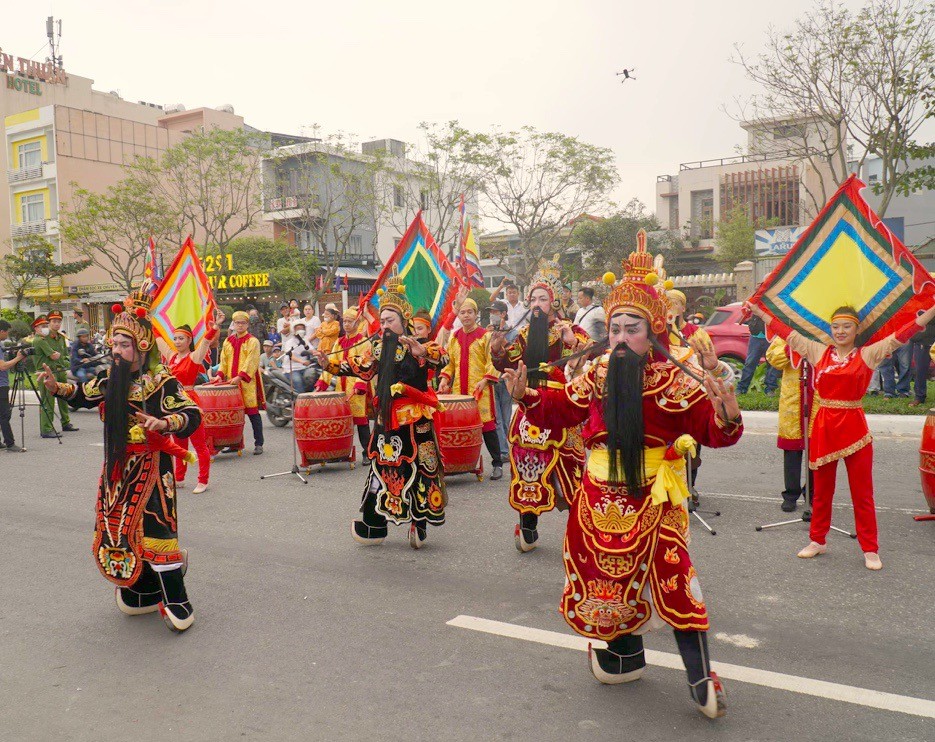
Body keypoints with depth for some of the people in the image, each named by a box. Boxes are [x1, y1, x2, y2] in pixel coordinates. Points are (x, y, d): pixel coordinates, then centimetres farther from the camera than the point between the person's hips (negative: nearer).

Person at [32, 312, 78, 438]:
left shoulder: (61, 337, 16)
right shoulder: (41, 340, -11)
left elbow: (66, 355, 20)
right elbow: (53, 356, -18)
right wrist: (60, 354, 0)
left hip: (61, 371, 8)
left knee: (64, 398, 18)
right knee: (48, 401, -10)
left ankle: (66, 423, 32)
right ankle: (46, 429, -10)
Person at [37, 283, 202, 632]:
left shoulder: (162, 382, -15)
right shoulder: (109, 378, 5)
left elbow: (192, 415, -22)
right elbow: (83, 394, 19)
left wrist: (164, 423, -38)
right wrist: (56, 387, 2)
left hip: (151, 468, -7)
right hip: (118, 468, 7)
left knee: (155, 529, -10)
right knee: (121, 530, 13)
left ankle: (176, 600, 2)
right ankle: (144, 592, 30)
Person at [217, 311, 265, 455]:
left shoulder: (252, 341, -1)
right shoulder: (228, 341, 15)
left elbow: (251, 362, -11)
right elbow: (224, 360, 15)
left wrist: (240, 377, -21)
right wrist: (220, 374, -2)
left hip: (248, 383, -5)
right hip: (231, 382, 5)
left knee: (252, 412, -4)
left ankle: (259, 444, 2)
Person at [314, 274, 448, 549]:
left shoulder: (421, 347, -7)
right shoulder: (378, 347, 9)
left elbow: (441, 358, -25)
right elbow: (359, 368, 7)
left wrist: (423, 353, -45)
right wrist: (329, 365, -5)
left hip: (415, 420, -4)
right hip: (387, 420, 5)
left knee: (419, 469, 3)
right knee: (381, 467, 10)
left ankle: (419, 524, 16)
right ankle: (373, 524, 21)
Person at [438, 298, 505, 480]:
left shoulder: (485, 336, -1)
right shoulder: (454, 337, 14)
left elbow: (493, 362, -5)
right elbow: (450, 362, 19)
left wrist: (485, 380, -17)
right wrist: (444, 378, 4)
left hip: (480, 390, -4)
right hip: (459, 389, 5)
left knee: (487, 424, -4)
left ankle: (497, 464, 3)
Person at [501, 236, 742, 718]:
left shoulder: (674, 378, -11)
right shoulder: (598, 375, 2)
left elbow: (712, 431, -13)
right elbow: (560, 408, 13)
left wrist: (726, 413, -34)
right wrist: (526, 394, -2)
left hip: (652, 499, -5)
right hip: (601, 498, 5)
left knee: (671, 577, -9)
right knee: (609, 575, 15)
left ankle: (701, 677, 5)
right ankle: (626, 654, 37)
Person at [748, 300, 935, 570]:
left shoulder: (868, 354, 0)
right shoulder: (818, 351, 6)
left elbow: (901, 335, -7)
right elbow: (787, 333, 9)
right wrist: (759, 312, 10)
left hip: (854, 428, -2)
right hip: (823, 428, 2)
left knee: (862, 492, 5)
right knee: (821, 489, 14)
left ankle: (870, 550, 15)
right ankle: (817, 540, 27)